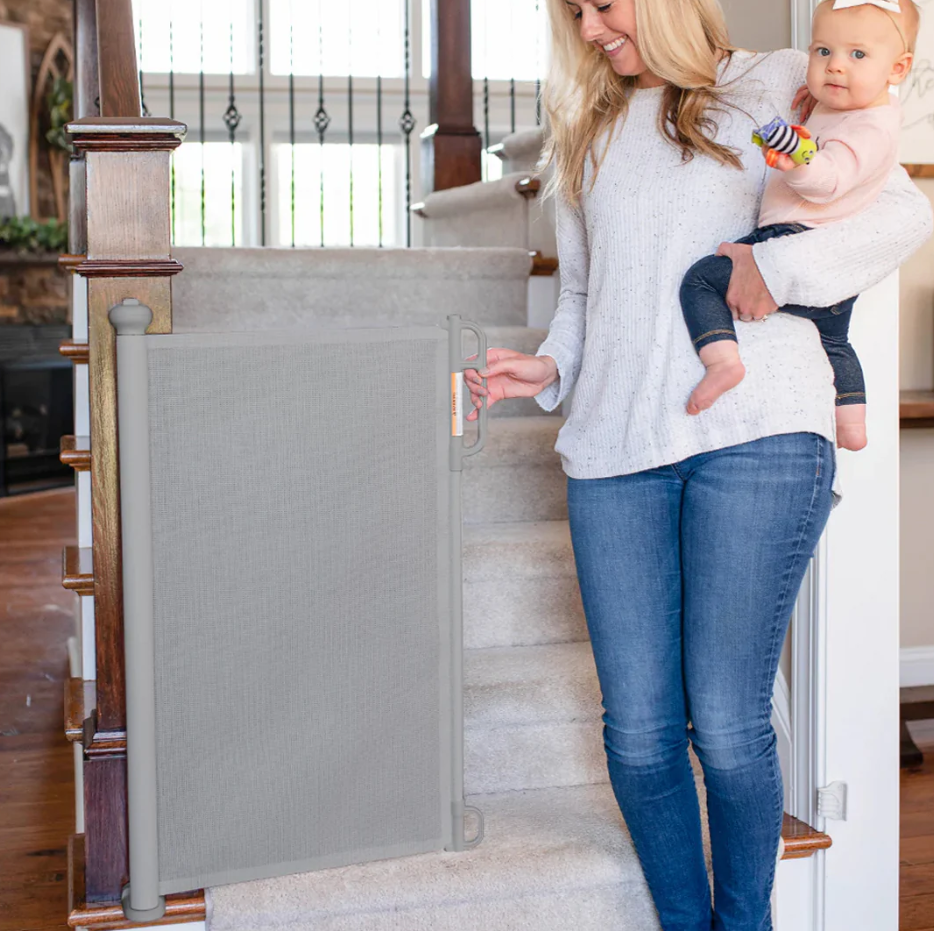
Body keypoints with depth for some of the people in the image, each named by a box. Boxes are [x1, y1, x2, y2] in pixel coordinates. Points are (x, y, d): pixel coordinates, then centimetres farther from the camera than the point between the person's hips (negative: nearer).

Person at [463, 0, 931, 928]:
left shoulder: (772, 87, 10)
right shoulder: (589, 132, 24)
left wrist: (778, 266, -9)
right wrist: (549, 368, 8)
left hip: (755, 435, -4)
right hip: (614, 448, 4)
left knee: (726, 723, -5)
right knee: (638, 731, 0)